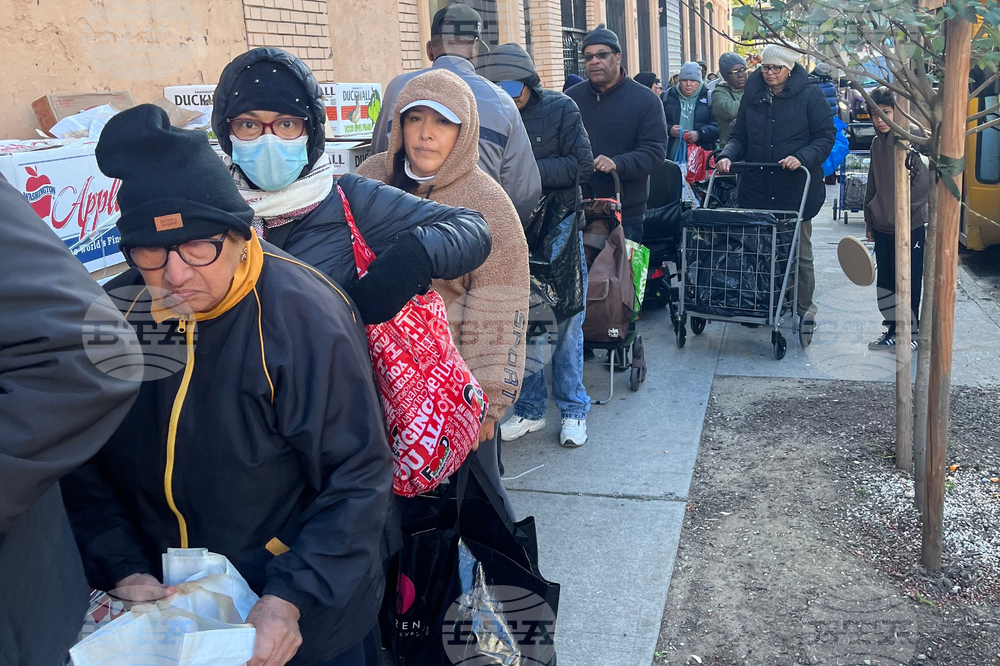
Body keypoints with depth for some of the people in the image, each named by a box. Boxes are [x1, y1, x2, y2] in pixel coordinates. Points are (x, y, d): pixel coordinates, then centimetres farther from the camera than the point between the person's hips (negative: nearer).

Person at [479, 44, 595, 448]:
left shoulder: (560, 109, -3)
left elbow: (581, 166, -9)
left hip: (559, 227, -2)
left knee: (566, 322, 3)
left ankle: (573, 410, 16)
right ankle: (529, 410, 21)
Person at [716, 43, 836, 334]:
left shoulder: (809, 95, -2)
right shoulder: (752, 95, 9)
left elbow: (826, 136, -4)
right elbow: (739, 135, 12)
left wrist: (802, 157, -21)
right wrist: (727, 156, -8)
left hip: (796, 189, -3)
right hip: (756, 188, 3)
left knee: (799, 252, 6)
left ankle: (804, 309, 19)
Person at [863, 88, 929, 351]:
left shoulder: (914, 136, -12)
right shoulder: (877, 143, 10)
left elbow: (925, 181, -16)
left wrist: (910, 207, -16)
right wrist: (870, 222, 16)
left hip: (910, 226, -6)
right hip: (882, 226, 6)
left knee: (908, 282, 4)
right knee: (885, 282, 12)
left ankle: (910, 333, 16)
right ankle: (892, 330, 24)